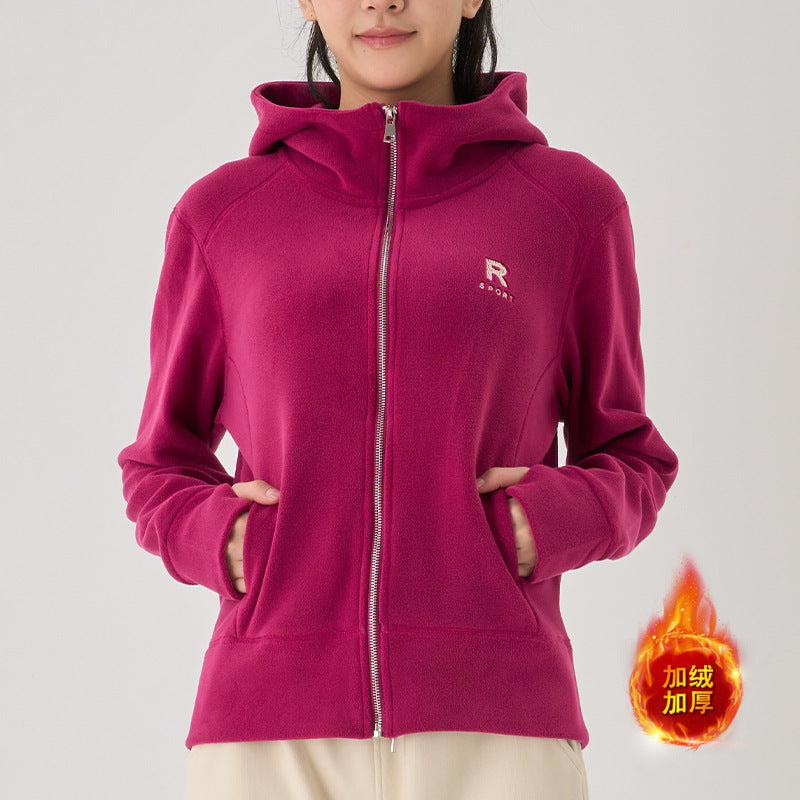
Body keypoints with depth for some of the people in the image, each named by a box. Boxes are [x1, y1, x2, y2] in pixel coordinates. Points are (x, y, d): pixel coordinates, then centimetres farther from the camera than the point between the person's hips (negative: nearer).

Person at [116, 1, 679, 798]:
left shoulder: (570, 205, 8)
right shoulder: (219, 215, 11)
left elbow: (626, 461, 16)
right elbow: (163, 470, 19)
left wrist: (553, 522, -6)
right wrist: (214, 537, -4)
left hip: (493, 730, -1)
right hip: (270, 731, 1)